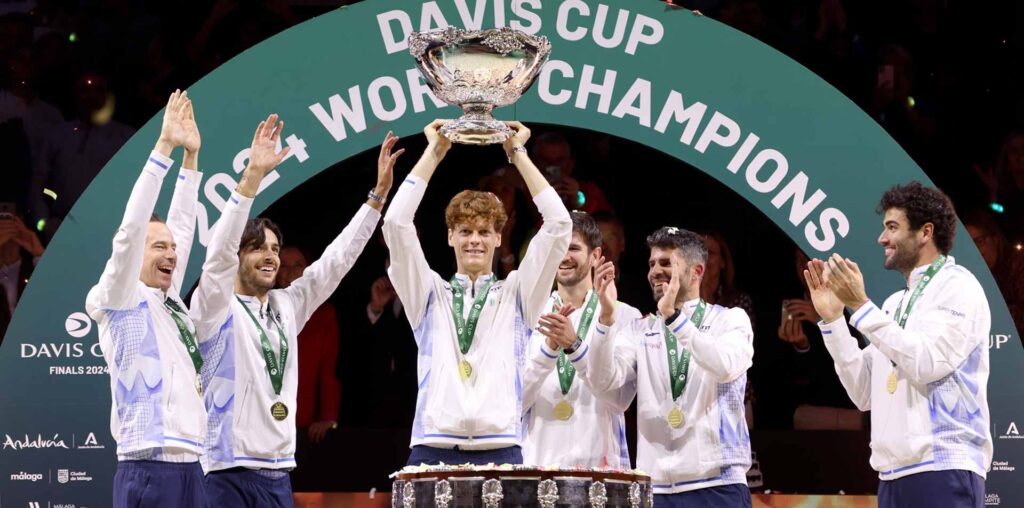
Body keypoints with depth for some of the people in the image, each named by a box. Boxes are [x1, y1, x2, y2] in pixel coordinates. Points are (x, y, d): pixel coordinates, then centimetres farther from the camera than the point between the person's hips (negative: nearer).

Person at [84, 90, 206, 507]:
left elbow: (182, 227, 24)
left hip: (190, 468, 8)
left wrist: (191, 157, 20)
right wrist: (164, 147, -11)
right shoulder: (120, 300, 0)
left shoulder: (167, 301, 18)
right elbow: (132, 228, -11)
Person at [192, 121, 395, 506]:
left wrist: (379, 193, 8)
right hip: (228, 471, -7)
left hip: (278, 473, 7)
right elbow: (220, 252, -19)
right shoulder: (217, 309, -3)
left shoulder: (286, 307, 15)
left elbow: (336, 261, 15)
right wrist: (253, 175, -28)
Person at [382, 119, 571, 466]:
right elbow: (396, 224, 7)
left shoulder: (516, 295, 17)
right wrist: (434, 152, 10)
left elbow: (558, 226, 8)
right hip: (433, 451, 0)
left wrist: (518, 154, 11)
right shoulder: (429, 295, 17)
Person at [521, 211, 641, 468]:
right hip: (537, 462, 1)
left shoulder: (624, 316, 4)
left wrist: (575, 345, -18)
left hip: (598, 463, -1)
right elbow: (514, 403, 0)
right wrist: (549, 347, -14)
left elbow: (621, 399, -7)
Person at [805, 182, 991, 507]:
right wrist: (832, 318, 9)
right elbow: (864, 394, 15)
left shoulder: (957, 287, -2)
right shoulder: (894, 303, 20)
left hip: (943, 472, -7)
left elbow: (925, 365, -17)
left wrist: (860, 305, -15)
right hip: (894, 477, 7)